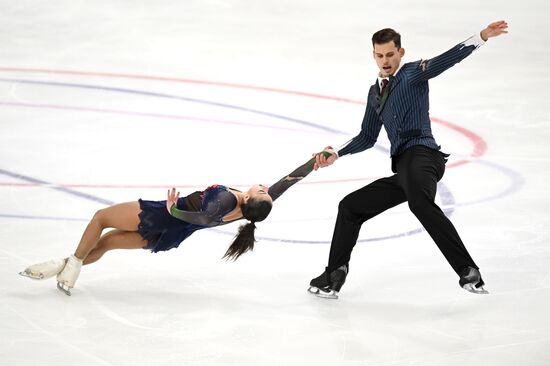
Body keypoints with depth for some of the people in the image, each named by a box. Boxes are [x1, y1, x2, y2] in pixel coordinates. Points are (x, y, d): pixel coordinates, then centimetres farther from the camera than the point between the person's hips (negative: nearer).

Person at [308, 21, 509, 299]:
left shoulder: (413, 73, 3)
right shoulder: (375, 92, 25)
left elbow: (445, 61, -14)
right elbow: (368, 137, 31)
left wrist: (481, 37, -30)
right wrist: (336, 154, 17)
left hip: (421, 154, -9)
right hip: (402, 168, 9)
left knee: (419, 200, -37)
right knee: (350, 206, 14)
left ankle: (468, 271, -43)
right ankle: (334, 277, 21)